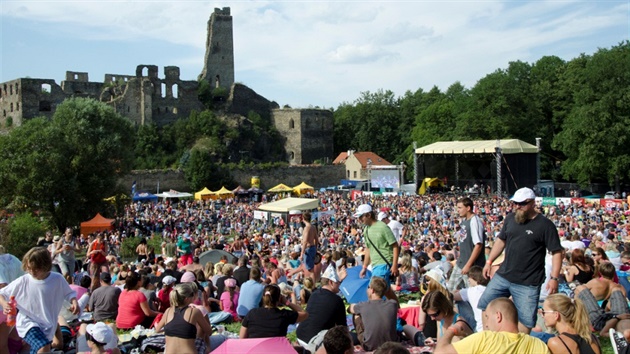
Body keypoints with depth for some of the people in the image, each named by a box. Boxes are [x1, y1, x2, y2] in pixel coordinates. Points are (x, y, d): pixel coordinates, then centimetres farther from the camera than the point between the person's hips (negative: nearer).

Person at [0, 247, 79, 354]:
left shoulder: (57, 279, -10)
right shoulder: (23, 282, -13)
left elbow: (68, 293, 4)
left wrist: (74, 301, -18)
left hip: (47, 326, 3)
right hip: (28, 323, -3)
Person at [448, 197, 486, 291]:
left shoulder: (475, 221, -18)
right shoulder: (464, 221, 8)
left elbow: (478, 245, -23)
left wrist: (468, 265, -22)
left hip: (472, 266, -9)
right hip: (460, 263, 9)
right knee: (450, 288, 13)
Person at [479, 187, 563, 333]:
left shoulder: (545, 225, -10)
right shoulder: (510, 218, 6)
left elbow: (557, 252, -10)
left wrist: (554, 278, -18)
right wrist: (489, 261, 15)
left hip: (528, 284, -5)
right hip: (503, 276, 6)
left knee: (525, 320, 0)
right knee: (485, 305, 10)